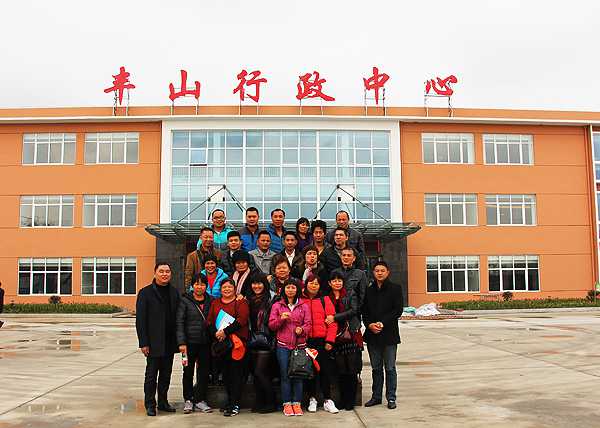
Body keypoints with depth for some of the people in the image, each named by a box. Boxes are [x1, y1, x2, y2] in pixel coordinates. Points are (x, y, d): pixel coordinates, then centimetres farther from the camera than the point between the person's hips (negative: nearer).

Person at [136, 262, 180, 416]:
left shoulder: (174, 293, 10)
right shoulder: (145, 293, -4)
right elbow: (140, 319, -7)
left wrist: (179, 340, 4)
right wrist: (143, 343, -12)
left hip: (169, 342, 4)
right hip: (154, 342, -4)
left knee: (166, 374, 12)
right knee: (151, 374, 3)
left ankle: (163, 402, 23)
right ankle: (150, 404, 14)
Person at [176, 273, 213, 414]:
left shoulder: (210, 301, 8)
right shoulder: (185, 300, -2)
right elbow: (179, 322, -6)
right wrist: (181, 342, -13)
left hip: (205, 343, 3)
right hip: (190, 342, -3)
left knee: (204, 371, 6)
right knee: (188, 371, 5)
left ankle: (200, 400, 17)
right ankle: (188, 400, 18)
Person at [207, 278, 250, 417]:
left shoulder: (241, 302, 1)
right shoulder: (215, 303, 17)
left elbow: (241, 320, -12)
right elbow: (209, 321, 9)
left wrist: (225, 331, -19)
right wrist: (216, 333, -10)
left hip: (237, 342, -5)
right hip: (220, 343, 5)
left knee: (236, 372, -5)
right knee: (225, 372, 9)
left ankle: (234, 405, -2)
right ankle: (230, 401, 20)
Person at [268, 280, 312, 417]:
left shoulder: (303, 306, 10)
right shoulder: (277, 305, 8)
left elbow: (308, 324, 6)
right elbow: (271, 325, 4)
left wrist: (301, 329, -15)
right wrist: (281, 319, -13)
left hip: (299, 345, 1)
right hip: (283, 345, 0)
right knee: (285, 375, 1)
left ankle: (297, 403, 11)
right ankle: (287, 404, 9)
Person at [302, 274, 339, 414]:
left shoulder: (325, 300, 5)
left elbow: (332, 322, 0)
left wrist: (330, 341, -7)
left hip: (322, 341, 0)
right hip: (305, 341, 1)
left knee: (325, 369, 1)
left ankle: (327, 400, 9)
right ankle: (312, 399, 17)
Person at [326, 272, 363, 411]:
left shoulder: (350, 294, 6)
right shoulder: (327, 298, 13)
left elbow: (353, 310, -6)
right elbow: (326, 316, 15)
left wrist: (335, 318, -11)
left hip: (352, 335, -2)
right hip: (337, 336, 2)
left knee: (352, 369, -3)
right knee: (341, 370, 1)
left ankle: (350, 401, 7)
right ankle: (343, 400, 12)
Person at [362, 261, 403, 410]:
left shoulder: (395, 289, 0)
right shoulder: (369, 290, 11)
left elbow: (398, 310, -7)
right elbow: (364, 311, 9)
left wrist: (383, 323, -14)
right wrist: (370, 324, -9)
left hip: (389, 334, -3)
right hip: (372, 335, 3)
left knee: (390, 368, 2)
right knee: (376, 368, 11)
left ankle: (391, 398, 10)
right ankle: (376, 396, 20)